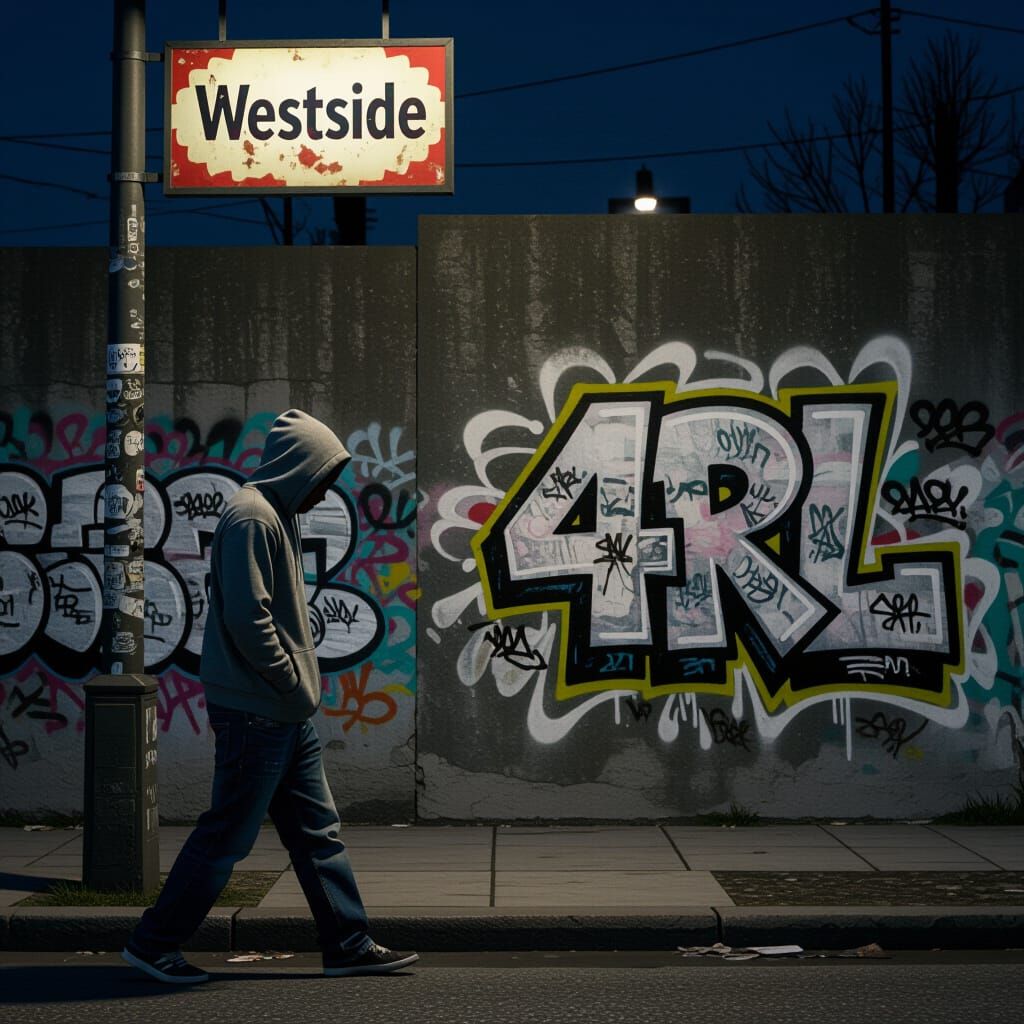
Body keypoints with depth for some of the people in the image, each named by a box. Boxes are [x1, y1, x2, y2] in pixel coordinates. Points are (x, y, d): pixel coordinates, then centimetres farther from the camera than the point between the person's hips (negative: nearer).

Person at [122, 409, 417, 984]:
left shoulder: (279, 516, 17)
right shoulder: (252, 517, -15)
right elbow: (248, 618, -22)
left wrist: (301, 688, 12)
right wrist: (294, 686, -14)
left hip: (286, 715, 10)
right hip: (256, 712, -10)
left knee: (318, 830, 11)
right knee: (228, 835, -3)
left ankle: (350, 946, 17)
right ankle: (154, 946, 8)